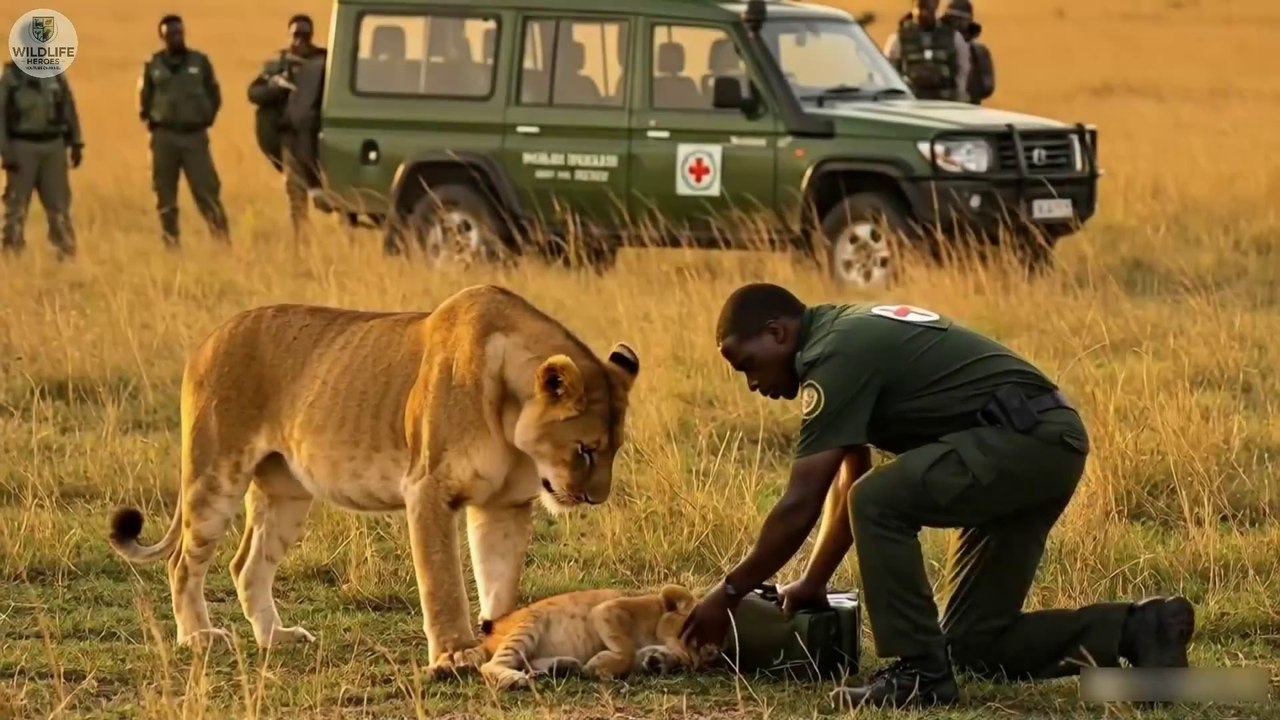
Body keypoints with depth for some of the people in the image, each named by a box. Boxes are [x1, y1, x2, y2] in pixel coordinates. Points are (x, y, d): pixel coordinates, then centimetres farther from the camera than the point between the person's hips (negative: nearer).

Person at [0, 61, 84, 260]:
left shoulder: (56, 75, 6)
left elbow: (69, 110, 12)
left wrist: (76, 144, 8)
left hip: (53, 146, 3)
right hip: (22, 147, -3)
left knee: (59, 203, 5)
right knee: (17, 205, 0)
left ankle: (67, 252, 11)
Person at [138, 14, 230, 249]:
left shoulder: (200, 62, 4)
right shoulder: (153, 66, 4)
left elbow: (214, 95, 12)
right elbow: (144, 101, 14)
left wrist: (205, 119, 2)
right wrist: (154, 123, 4)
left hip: (195, 136, -1)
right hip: (164, 138, 1)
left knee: (207, 192, -7)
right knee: (166, 197, 3)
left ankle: (223, 243, -8)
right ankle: (171, 246, 9)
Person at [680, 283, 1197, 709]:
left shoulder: (834, 356, -14)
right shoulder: (845, 337, 17)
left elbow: (800, 505, -15)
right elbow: (849, 481, 25)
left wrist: (731, 593, -7)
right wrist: (812, 585, 24)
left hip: (1027, 439, -11)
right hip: (1046, 448, 11)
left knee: (881, 502, -24)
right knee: (975, 642, 9)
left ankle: (920, 673, -15)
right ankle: (1136, 629, 6)